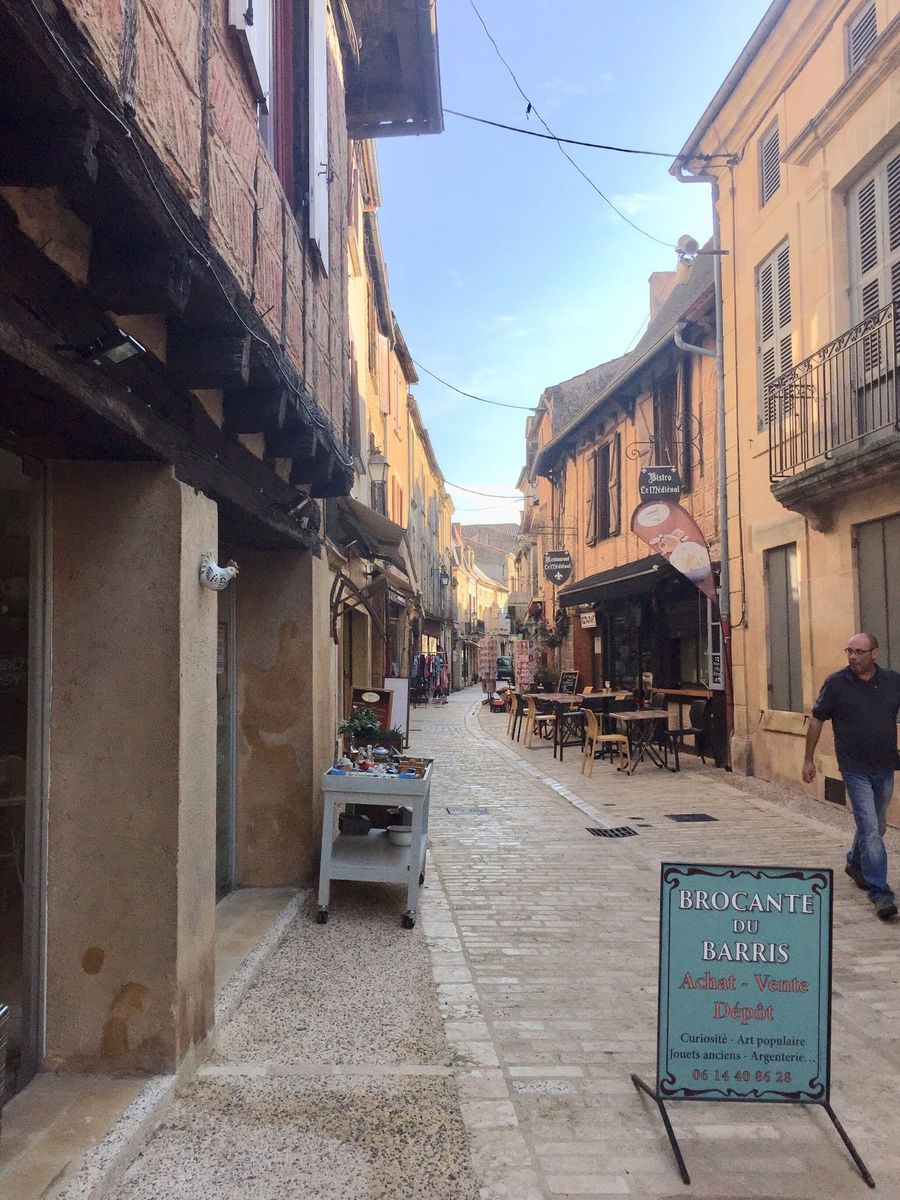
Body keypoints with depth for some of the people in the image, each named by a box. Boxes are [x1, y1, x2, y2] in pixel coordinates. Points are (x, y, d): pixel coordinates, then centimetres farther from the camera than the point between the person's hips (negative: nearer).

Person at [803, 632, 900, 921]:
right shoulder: (837, 683, -8)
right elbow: (817, 720, 0)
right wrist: (809, 760, 2)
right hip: (855, 769, -4)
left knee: (875, 826, 19)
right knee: (870, 828, -9)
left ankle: (855, 863, 44)